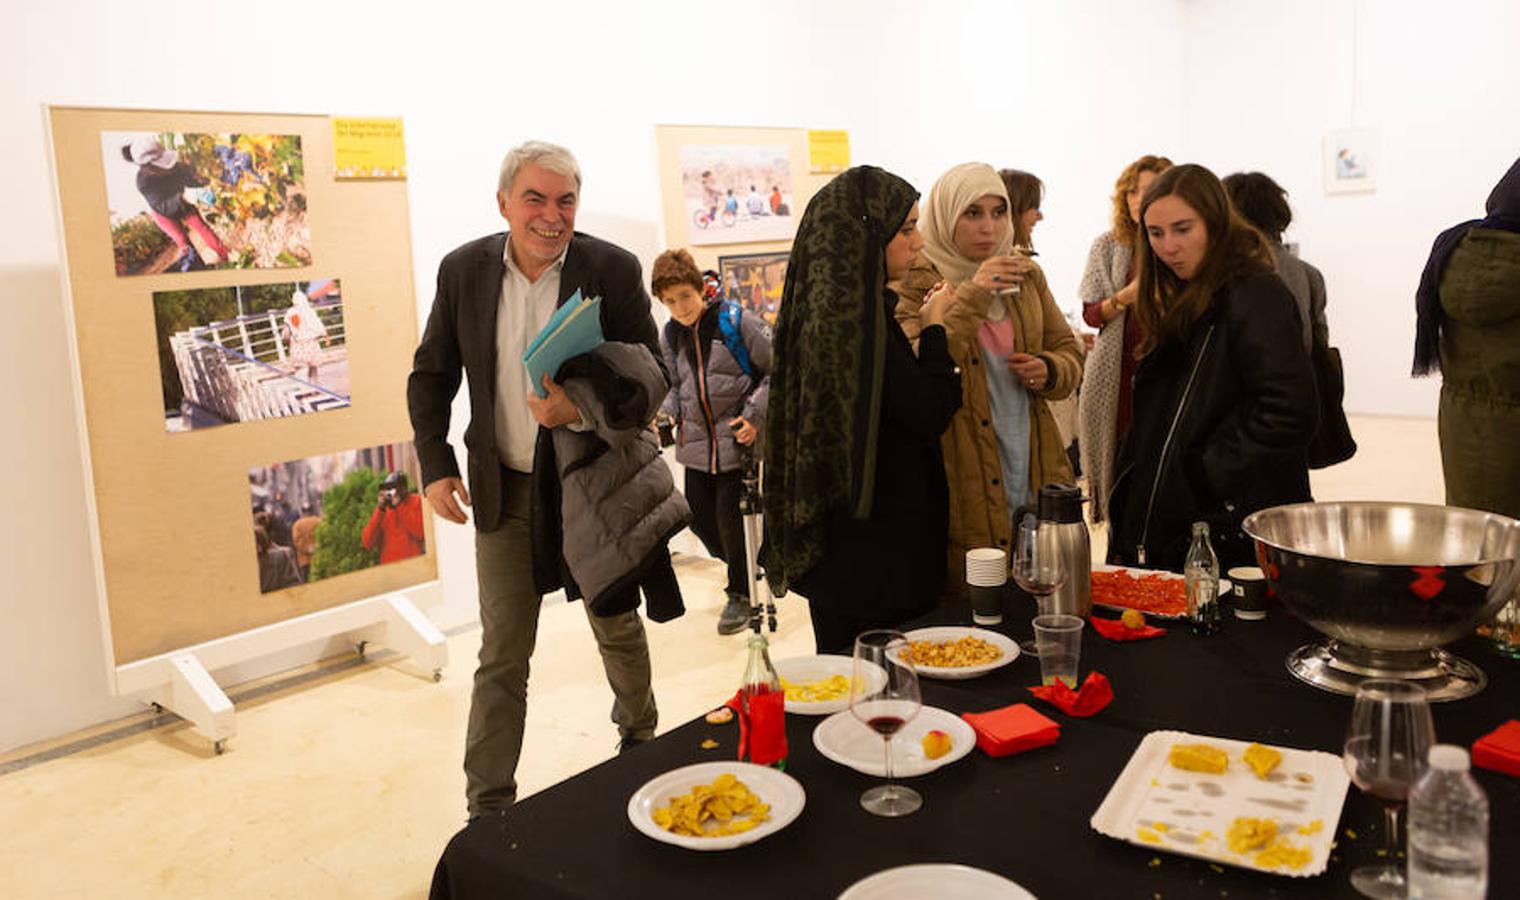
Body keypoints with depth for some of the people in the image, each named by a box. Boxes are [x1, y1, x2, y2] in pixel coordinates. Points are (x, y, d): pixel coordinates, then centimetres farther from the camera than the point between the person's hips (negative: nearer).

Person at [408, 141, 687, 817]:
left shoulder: (614, 269, -11)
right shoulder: (463, 270, -4)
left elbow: (652, 376, -10)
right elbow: (431, 375, 6)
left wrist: (582, 407, -27)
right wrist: (435, 465, -4)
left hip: (595, 480, -1)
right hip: (505, 488, 1)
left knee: (618, 629, 19)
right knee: (501, 655, 6)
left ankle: (640, 737, 48)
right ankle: (488, 810, 18)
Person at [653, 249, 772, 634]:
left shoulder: (736, 321, -10)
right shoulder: (671, 335, 8)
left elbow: (779, 369, -7)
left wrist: (755, 416, -13)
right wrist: (668, 412, 3)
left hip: (735, 438, -6)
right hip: (695, 440, 6)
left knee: (729, 515, -7)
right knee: (698, 515, 7)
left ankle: (740, 592, 12)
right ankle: (738, 565, 35)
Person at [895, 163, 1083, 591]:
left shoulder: (1025, 274, 12)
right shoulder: (918, 282, -5)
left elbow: (1070, 352, 18)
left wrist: (1048, 370, -5)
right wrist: (972, 296, -24)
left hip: (1036, 472, 5)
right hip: (965, 487, -5)